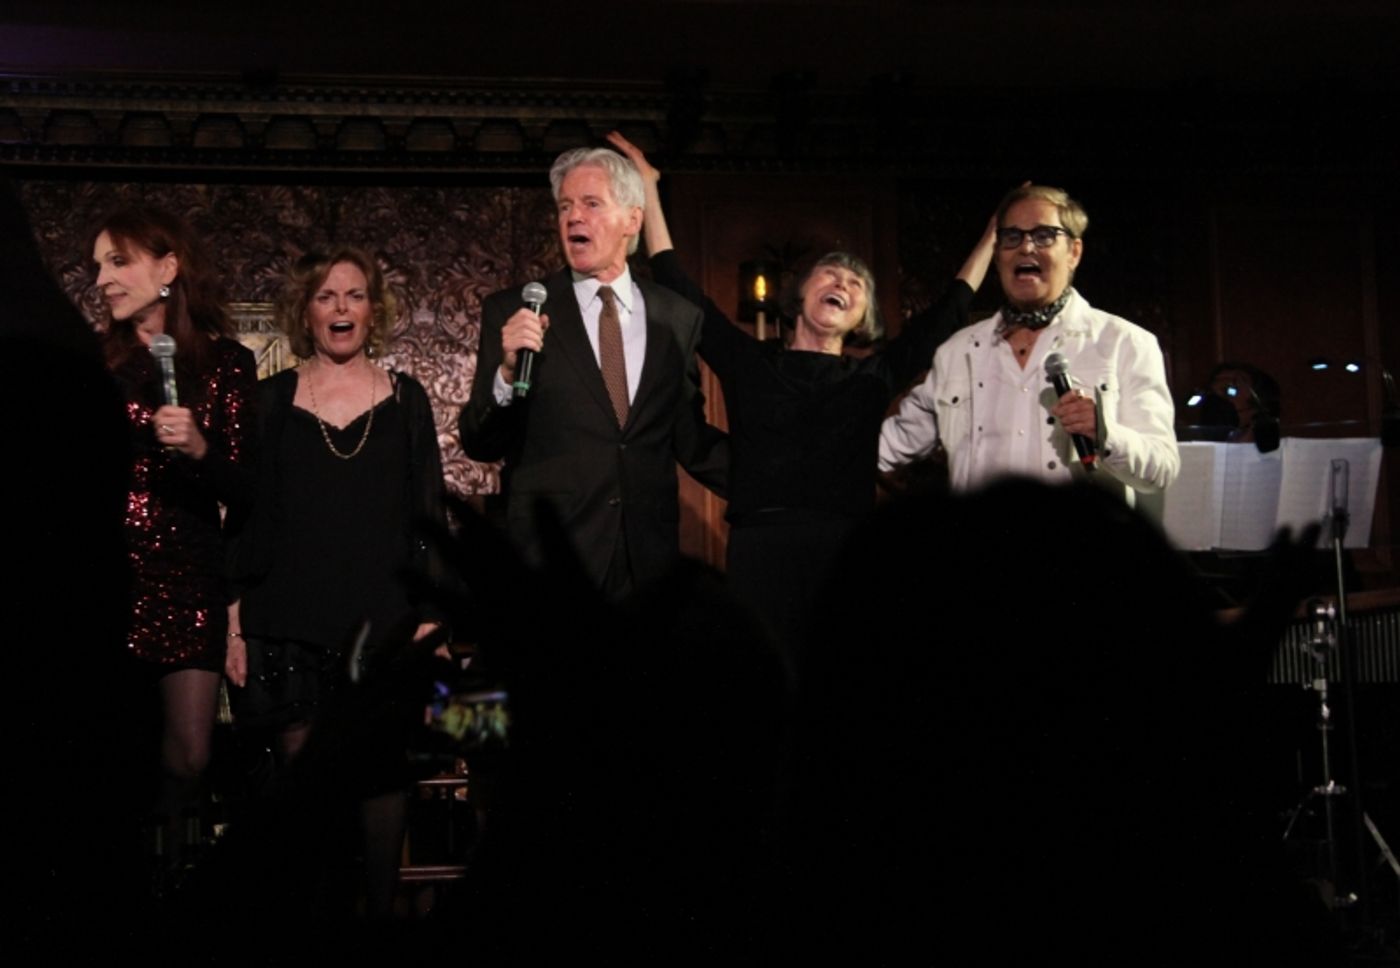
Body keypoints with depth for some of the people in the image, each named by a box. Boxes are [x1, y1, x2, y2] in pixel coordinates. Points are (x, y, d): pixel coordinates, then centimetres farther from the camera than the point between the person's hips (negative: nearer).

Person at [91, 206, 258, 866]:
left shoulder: (225, 364, 2)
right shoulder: (94, 362, 7)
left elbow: (246, 491, 0)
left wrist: (199, 449, -17)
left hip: (187, 576, -1)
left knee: (188, 754, -3)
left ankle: (165, 862, 20)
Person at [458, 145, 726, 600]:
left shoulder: (679, 318, 4)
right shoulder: (511, 313, -1)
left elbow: (691, 442, 11)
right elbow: (479, 445, -3)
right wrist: (507, 372, -20)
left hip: (649, 561, 2)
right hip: (544, 563, -2)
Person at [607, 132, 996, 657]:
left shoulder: (874, 376, 14)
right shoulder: (747, 361, 12)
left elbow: (951, 310, 21)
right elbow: (677, 287, 13)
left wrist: (995, 232, 25)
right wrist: (648, 187, 15)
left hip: (848, 554, 1)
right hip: (760, 552, -1)